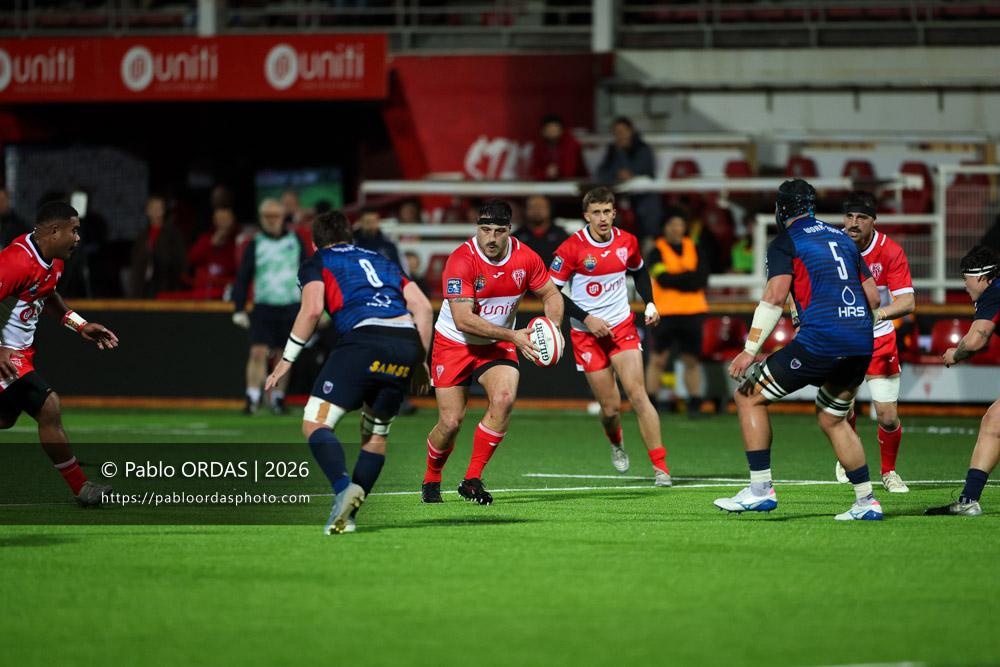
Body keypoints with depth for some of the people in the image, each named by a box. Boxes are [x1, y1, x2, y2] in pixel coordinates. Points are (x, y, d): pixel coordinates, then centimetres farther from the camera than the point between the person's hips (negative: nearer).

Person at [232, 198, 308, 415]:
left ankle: (278, 398, 15)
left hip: (290, 307, 1)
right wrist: (239, 309, -4)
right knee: (258, 352, -13)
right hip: (263, 306, -1)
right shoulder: (255, 244, 3)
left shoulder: (295, 241, 7)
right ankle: (252, 398, -11)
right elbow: (242, 278, 3)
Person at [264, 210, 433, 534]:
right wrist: (419, 361, 23)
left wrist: (287, 360, 3)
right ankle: (348, 514, 9)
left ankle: (344, 487, -29)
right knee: (376, 434, 19)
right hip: (406, 344, 5)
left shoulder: (316, 263, 16)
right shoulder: (383, 261, 31)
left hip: (364, 338, -5)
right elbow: (423, 307, 20)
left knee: (315, 425, -3)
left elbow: (312, 310, -2)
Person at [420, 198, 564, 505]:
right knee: (451, 422, -5)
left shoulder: (525, 258, -11)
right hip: (454, 343, -3)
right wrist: (512, 335, -32)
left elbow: (551, 295, 6)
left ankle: (472, 480, -12)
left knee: (503, 399, -24)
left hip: (498, 346, 3)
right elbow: (463, 320, -29)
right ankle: (431, 480, 26)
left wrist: (553, 327, -15)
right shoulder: (462, 260, -25)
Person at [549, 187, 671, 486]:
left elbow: (639, 271, 20)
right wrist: (586, 319, -15)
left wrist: (650, 304, 4)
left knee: (638, 395, -14)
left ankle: (660, 468, -13)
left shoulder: (627, 242, -1)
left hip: (622, 326, 2)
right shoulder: (572, 248, -13)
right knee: (611, 407, 0)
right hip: (587, 334, -2)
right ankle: (615, 442, 37)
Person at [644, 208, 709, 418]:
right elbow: (663, 279, -13)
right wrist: (690, 277, -11)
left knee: (691, 361, 3)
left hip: (692, 312, 3)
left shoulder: (694, 249, 12)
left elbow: (702, 279, 0)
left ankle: (695, 406, 7)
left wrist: (676, 280, -13)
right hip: (664, 313, -3)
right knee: (658, 359, -4)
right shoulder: (657, 251, 1)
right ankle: (649, 406, 1)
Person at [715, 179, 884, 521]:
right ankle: (866, 502, 18)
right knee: (832, 420, 24)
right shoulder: (842, 238, 22)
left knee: (749, 397, 6)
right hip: (861, 345, 7)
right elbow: (872, 297, 21)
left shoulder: (785, 243, 3)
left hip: (819, 342, -7)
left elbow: (775, 295, -11)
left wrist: (750, 350, -11)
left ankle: (761, 489, -1)